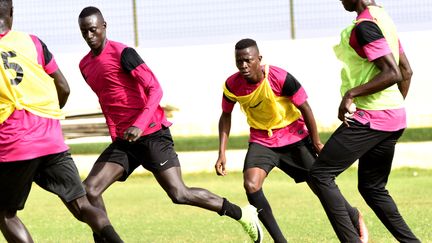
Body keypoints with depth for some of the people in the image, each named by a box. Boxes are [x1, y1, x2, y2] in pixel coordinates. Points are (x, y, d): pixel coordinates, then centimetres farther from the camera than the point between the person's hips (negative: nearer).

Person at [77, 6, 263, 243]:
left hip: (151, 134, -7)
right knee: (89, 190, -11)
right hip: (122, 140, 7)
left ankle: (242, 214, 7)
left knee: (179, 194, -9)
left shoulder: (122, 53, -10)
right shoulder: (85, 66, 14)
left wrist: (139, 125, -29)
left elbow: (155, 89, -16)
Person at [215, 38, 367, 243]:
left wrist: (316, 143, -6)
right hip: (262, 140, 2)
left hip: (294, 136, -2)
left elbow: (305, 108, -13)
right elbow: (226, 116, 3)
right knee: (251, 185, -21)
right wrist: (222, 153, -3)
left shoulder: (280, 78, -25)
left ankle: (355, 218, 29)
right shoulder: (232, 85, -15)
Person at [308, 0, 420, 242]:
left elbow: (392, 73, -24)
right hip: (395, 117, 10)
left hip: (369, 118, -10)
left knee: (320, 174, -6)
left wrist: (351, 93, -21)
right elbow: (406, 72, 18)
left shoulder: (364, 25, -16)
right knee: (373, 187, 18)